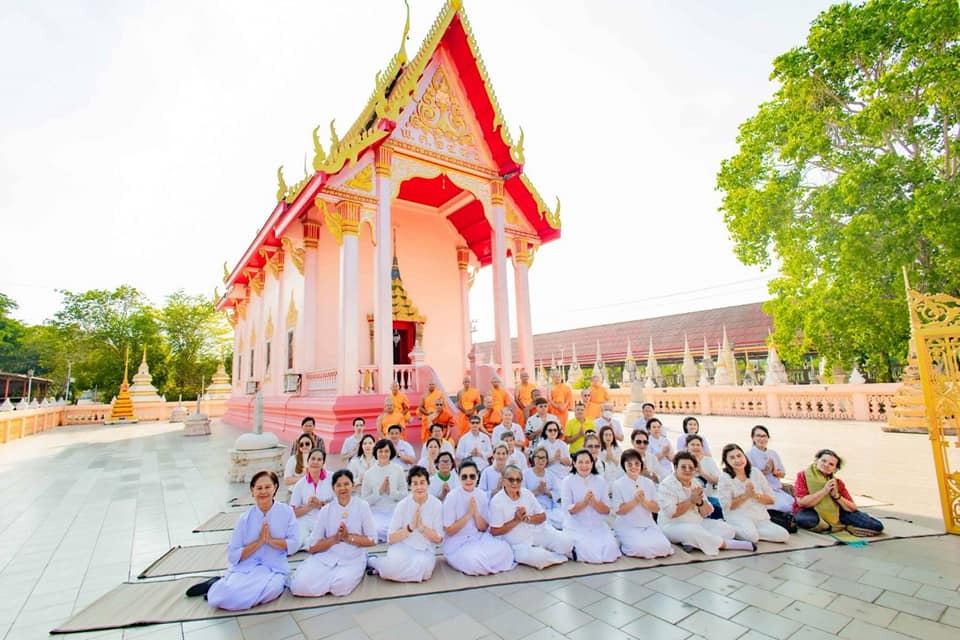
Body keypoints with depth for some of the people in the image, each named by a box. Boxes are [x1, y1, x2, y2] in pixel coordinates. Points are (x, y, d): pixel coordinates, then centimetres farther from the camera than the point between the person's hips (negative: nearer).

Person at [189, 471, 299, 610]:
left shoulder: (286, 512, -4)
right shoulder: (245, 518, -3)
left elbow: (294, 544, -5)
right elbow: (233, 555, -2)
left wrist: (270, 540, -17)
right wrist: (259, 541, -14)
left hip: (273, 569, 1)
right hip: (245, 567, -1)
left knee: (273, 588, -34)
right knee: (221, 597, -30)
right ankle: (216, 584, 8)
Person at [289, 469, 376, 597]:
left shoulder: (362, 507, -2)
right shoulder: (325, 511, 2)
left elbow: (372, 540, -2)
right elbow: (312, 547, 1)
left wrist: (348, 537, -13)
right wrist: (335, 538, -13)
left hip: (352, 559, -2)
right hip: (326, 557, 2)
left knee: (340, 586, -30)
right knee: (300, 585, -21)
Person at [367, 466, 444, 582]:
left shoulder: (437, 505, -7)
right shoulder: (403, 505, -6)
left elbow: (439, 539, -3)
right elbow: (391, 539, -4)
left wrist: (421, 526, -19)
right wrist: (410, 527, -19)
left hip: (425, 551, 1)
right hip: (402, 547, -1)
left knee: (421, 568, -33)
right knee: (392, 567, -32)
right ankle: (372, 561, 1)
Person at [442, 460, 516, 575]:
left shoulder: (482, 495, -1)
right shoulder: (452, 497, -14)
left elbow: (484, 528, 3)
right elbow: (449, 531, -13)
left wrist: (476, 512, -17)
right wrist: (468, 513, -21)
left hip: (478, 539, 4)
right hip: (457, 544, -4)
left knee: (504, 550, -22)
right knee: (473, 560, -35)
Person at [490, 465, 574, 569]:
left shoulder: (526, 493, 0)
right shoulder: (497, 501, -13)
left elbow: (543, 516, 4)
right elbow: (494, 531, -12)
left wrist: (527, 518, -16)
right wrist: (516, 520, -18)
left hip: (538, 532, 4)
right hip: (519, 543, -4)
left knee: (566, 542, -16)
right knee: (535, 557, -32)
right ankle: (560, 557, -3)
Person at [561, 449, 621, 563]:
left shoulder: (600, 481, 5)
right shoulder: (568, 481, -4)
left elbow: (607, 510, 2)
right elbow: (567, 509, -10)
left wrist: (594, 502, -19)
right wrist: (584, 502, -25)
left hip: (598, 526, 3)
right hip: (576, 527, -3)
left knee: (610, 552, -20)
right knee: (591, 555, -23)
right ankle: (574, 549, 7)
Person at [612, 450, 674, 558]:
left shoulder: (649, 483, 5)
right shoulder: (618, 484, -7)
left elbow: (656, 508, 4)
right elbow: (618, 510, -9)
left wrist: (643, 501, -16)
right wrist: (634, 501, -21)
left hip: (648, 525, 4)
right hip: (627, 527, -4)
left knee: (663, 547, -20)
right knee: (641, 548, -28)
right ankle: (623, 545, 2)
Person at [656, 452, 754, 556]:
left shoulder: (696, 484, 9)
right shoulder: (667, 484, -13)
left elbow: (706, 513, 6)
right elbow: (670, 513, -22)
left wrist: (700, 502, -16)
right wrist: (691, 501, -21)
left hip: (698, 523, 8)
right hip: (673, 526, -8)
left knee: (727, 529, -5)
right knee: (694, 532, -37)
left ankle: (692, 543, -22)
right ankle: (725, 544, -13)